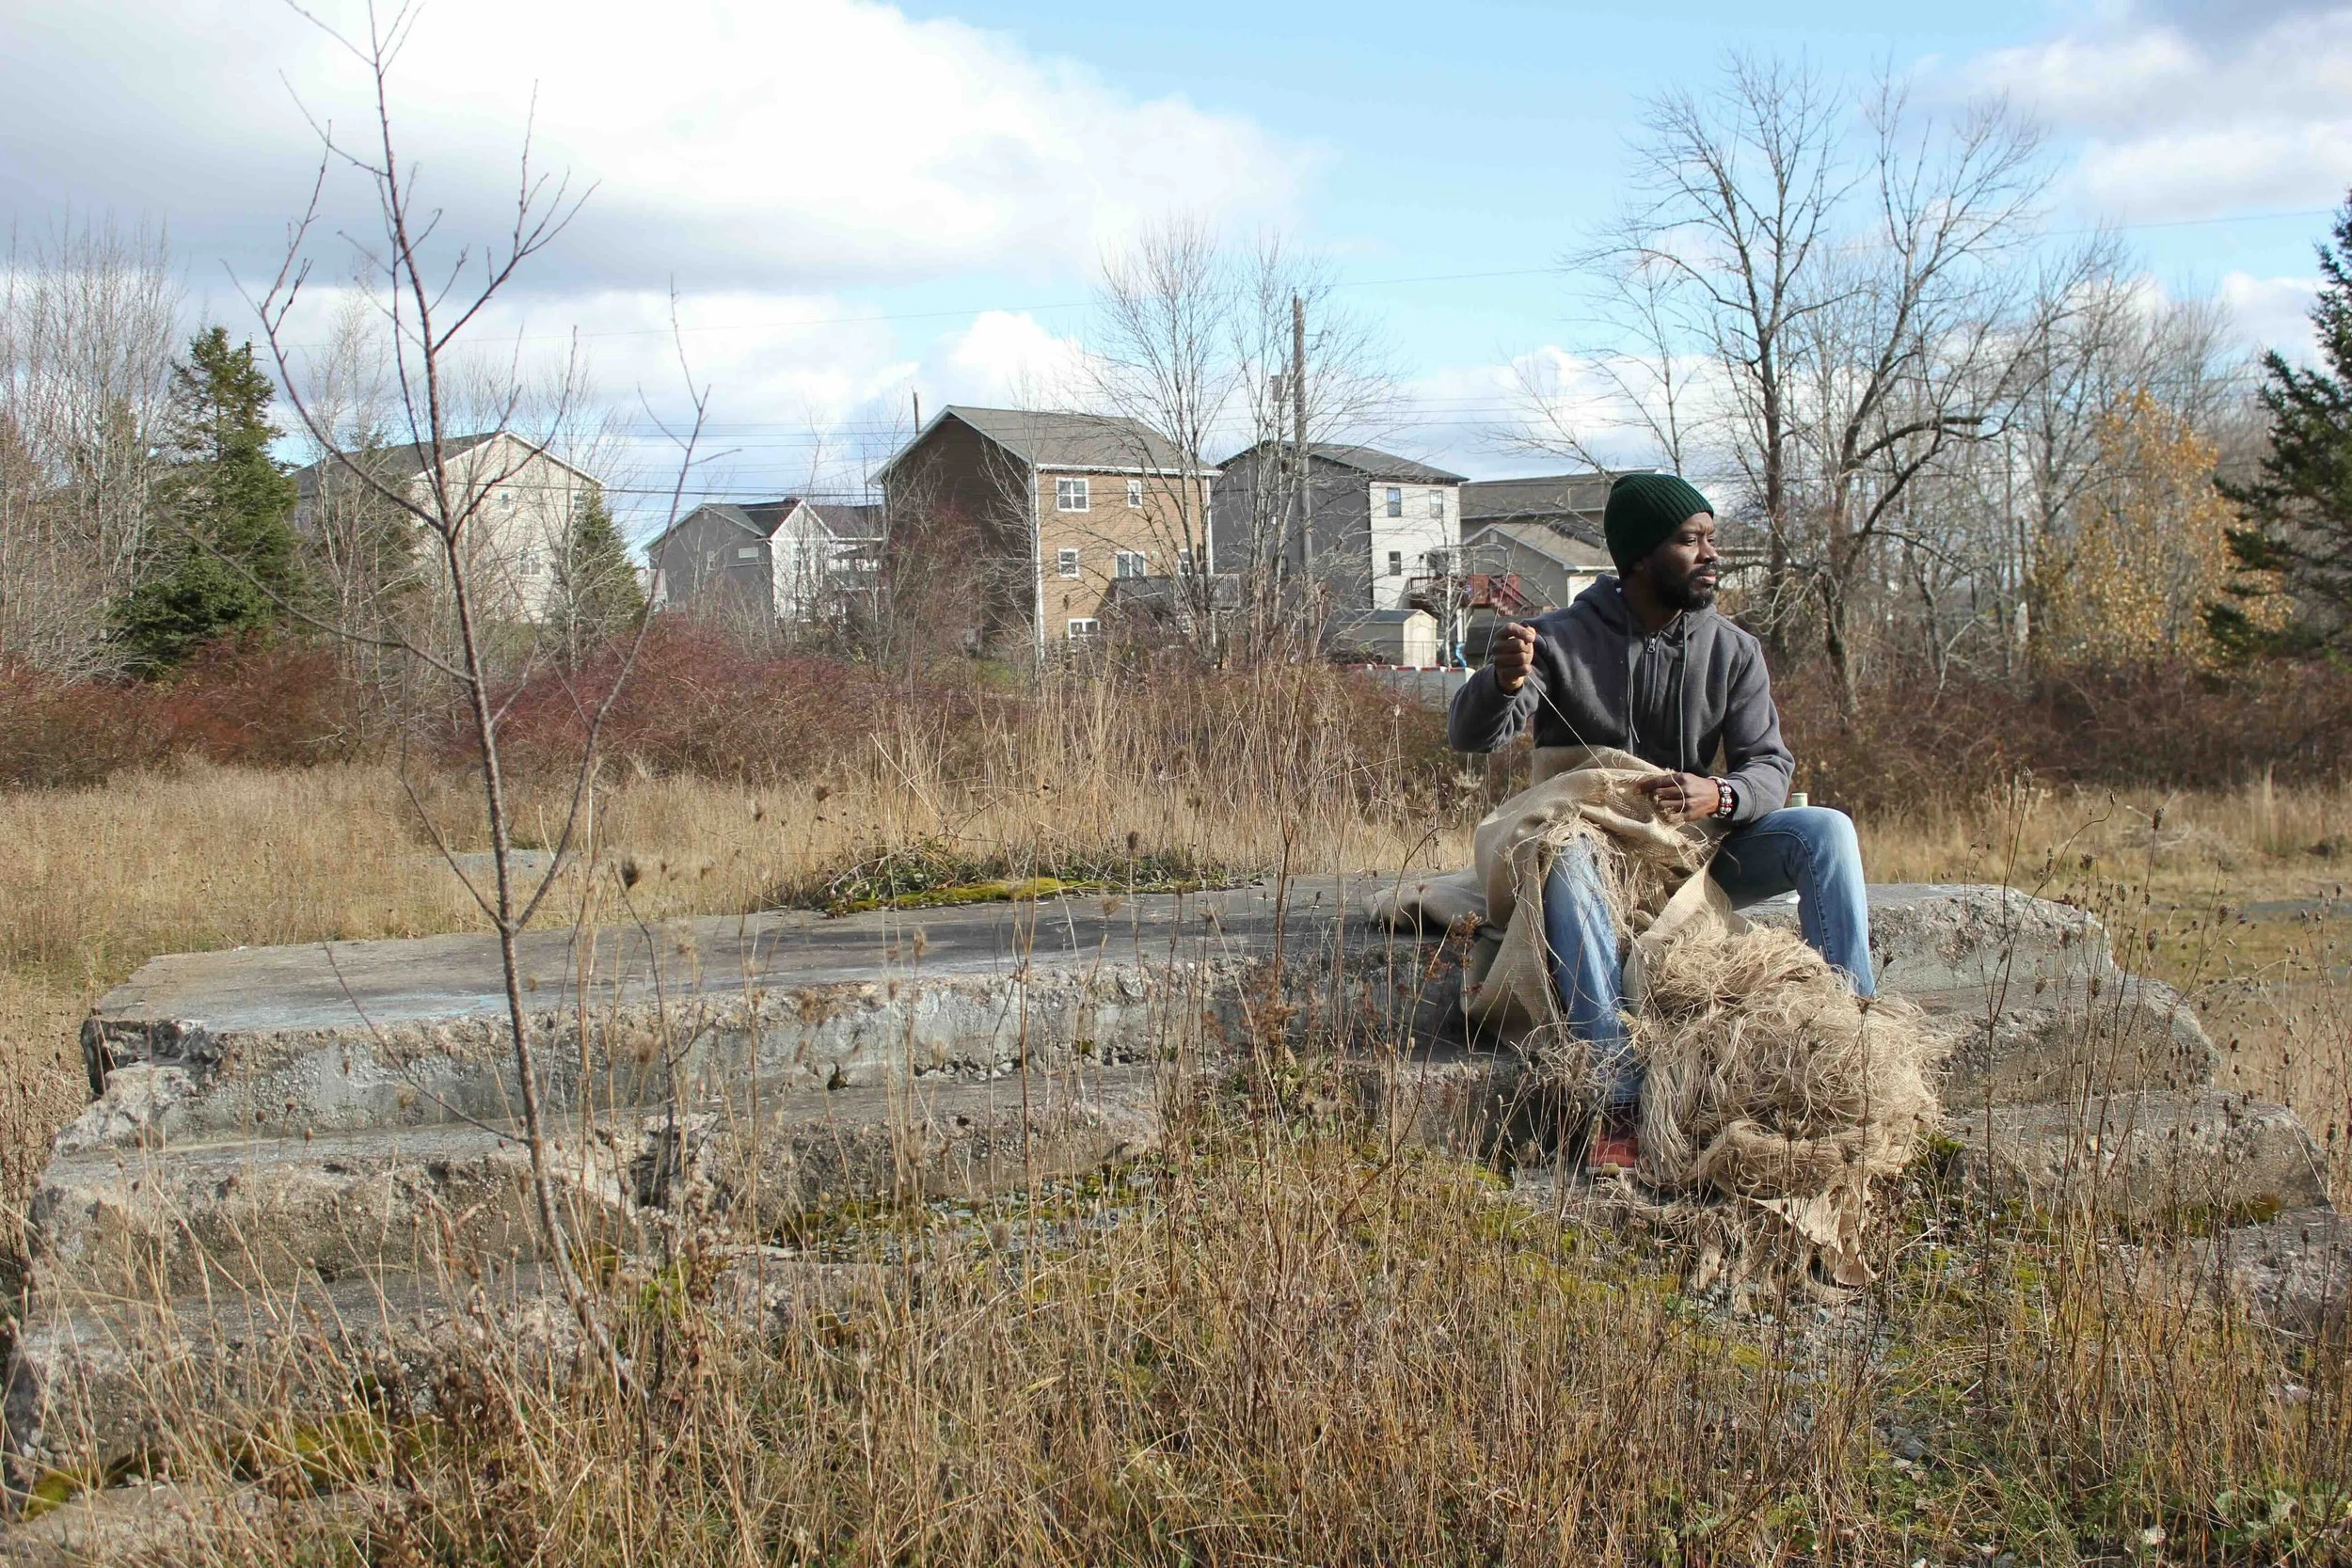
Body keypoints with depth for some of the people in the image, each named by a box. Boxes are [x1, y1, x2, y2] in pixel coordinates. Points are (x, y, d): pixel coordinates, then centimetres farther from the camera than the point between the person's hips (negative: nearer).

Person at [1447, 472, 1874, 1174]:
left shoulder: (1734, 652, 2)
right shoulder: (1561, 638, -7)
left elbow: (1770, 766, -5)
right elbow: (1471, 735, -18)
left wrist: (1719, 796, -29)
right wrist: (1502, 681, -42)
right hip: (1594, 855, -3)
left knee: (1827, 831, -19)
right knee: (1561, 845, -38)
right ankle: (1620, 1100, -45)